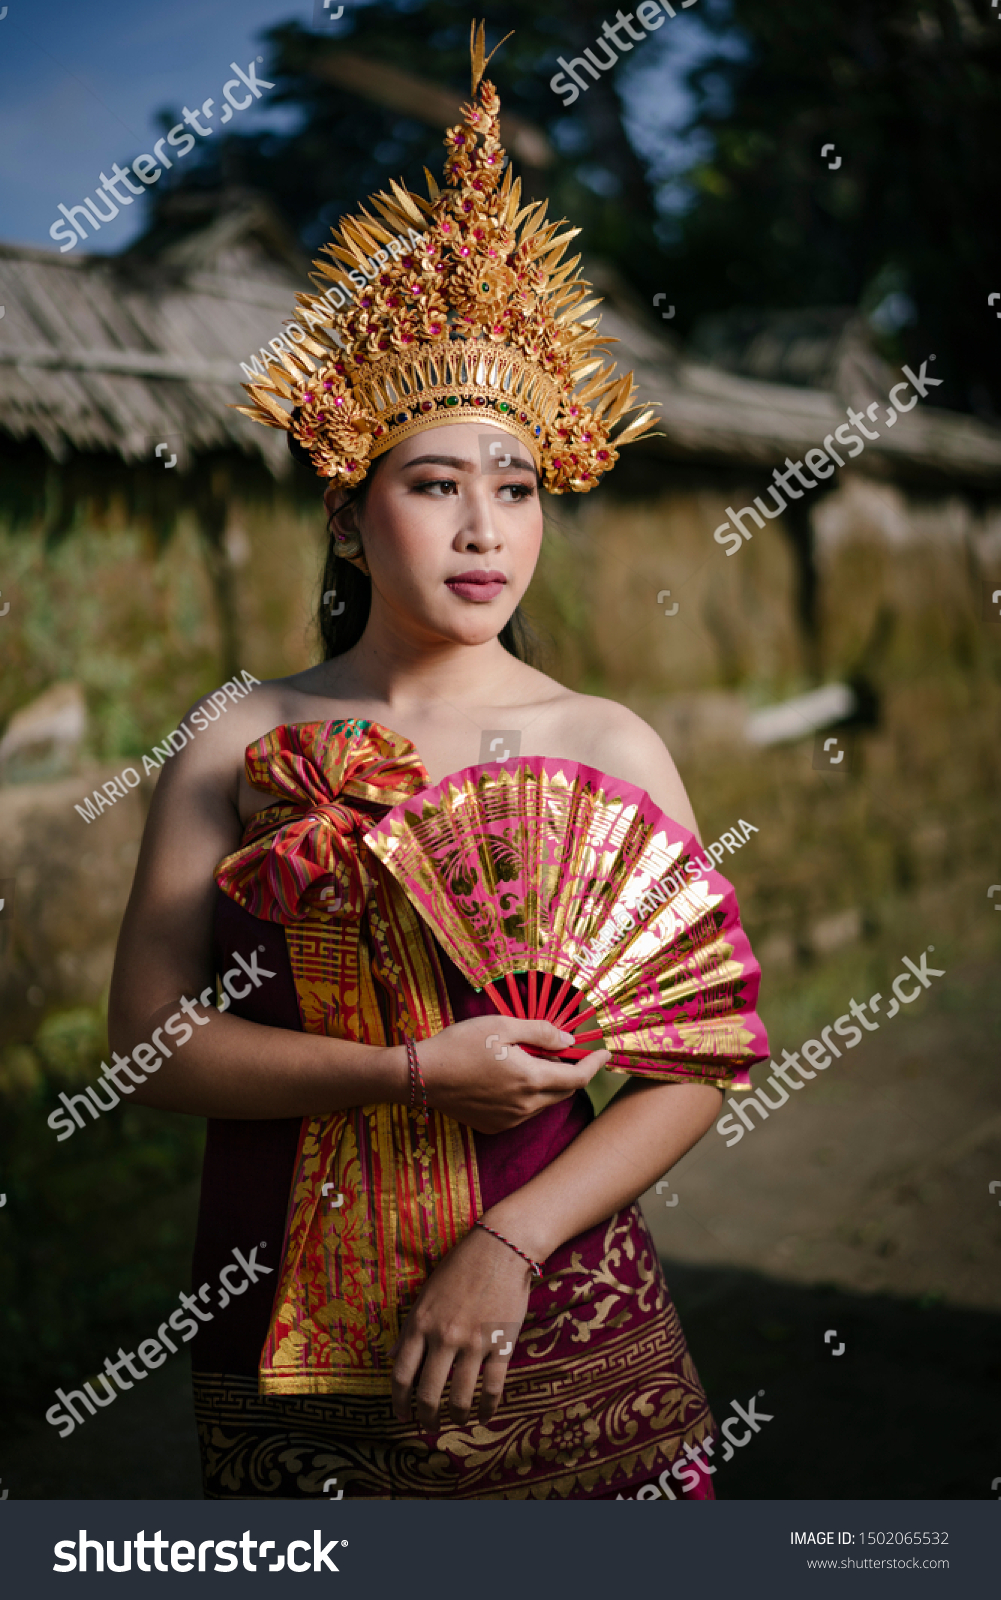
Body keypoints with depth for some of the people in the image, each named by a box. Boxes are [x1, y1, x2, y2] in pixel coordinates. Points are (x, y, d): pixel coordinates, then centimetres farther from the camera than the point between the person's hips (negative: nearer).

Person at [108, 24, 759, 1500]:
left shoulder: (608, 747, -3)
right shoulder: (240, 747, -1)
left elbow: (699, 1060, -5)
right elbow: (149, 1040, -6)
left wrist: (509, 1244, -16)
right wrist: (412, 1073, -17)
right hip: (285, 1351, 1)